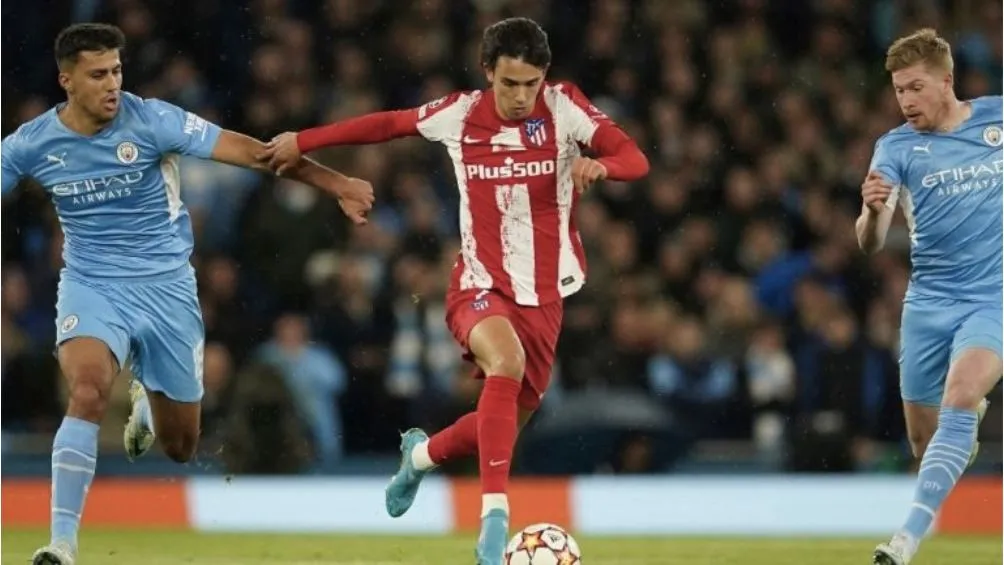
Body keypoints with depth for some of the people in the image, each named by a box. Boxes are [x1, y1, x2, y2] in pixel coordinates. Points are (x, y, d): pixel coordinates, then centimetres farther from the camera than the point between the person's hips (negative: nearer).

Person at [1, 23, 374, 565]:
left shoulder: (151, 120, -13)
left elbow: (245, 150, -16)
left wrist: (335, 183, -20)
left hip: (165, 286, 0)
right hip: (92, 286, 0)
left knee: (180, 446, 9)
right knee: (88, 390, -31)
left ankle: (147, 399, 49)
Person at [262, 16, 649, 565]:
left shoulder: (562, 107, -8)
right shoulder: (459, 115, -6)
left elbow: (634, 158, -16)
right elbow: (389, 124, 9)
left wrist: (598, 164, -39)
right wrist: (303, 141, 11)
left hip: (544, 294, 3)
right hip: (480, 287, -3)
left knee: (506, 421, 10)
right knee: (507, 363, -34)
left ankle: (421, 453, 45)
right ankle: (494, 518, -36)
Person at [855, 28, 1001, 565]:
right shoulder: (895, 147, -4)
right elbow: (870, 243, -15)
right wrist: (873, 211, -37)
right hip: (929, 301, 2)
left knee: (959, 398, -26)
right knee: (925, 438, 9)